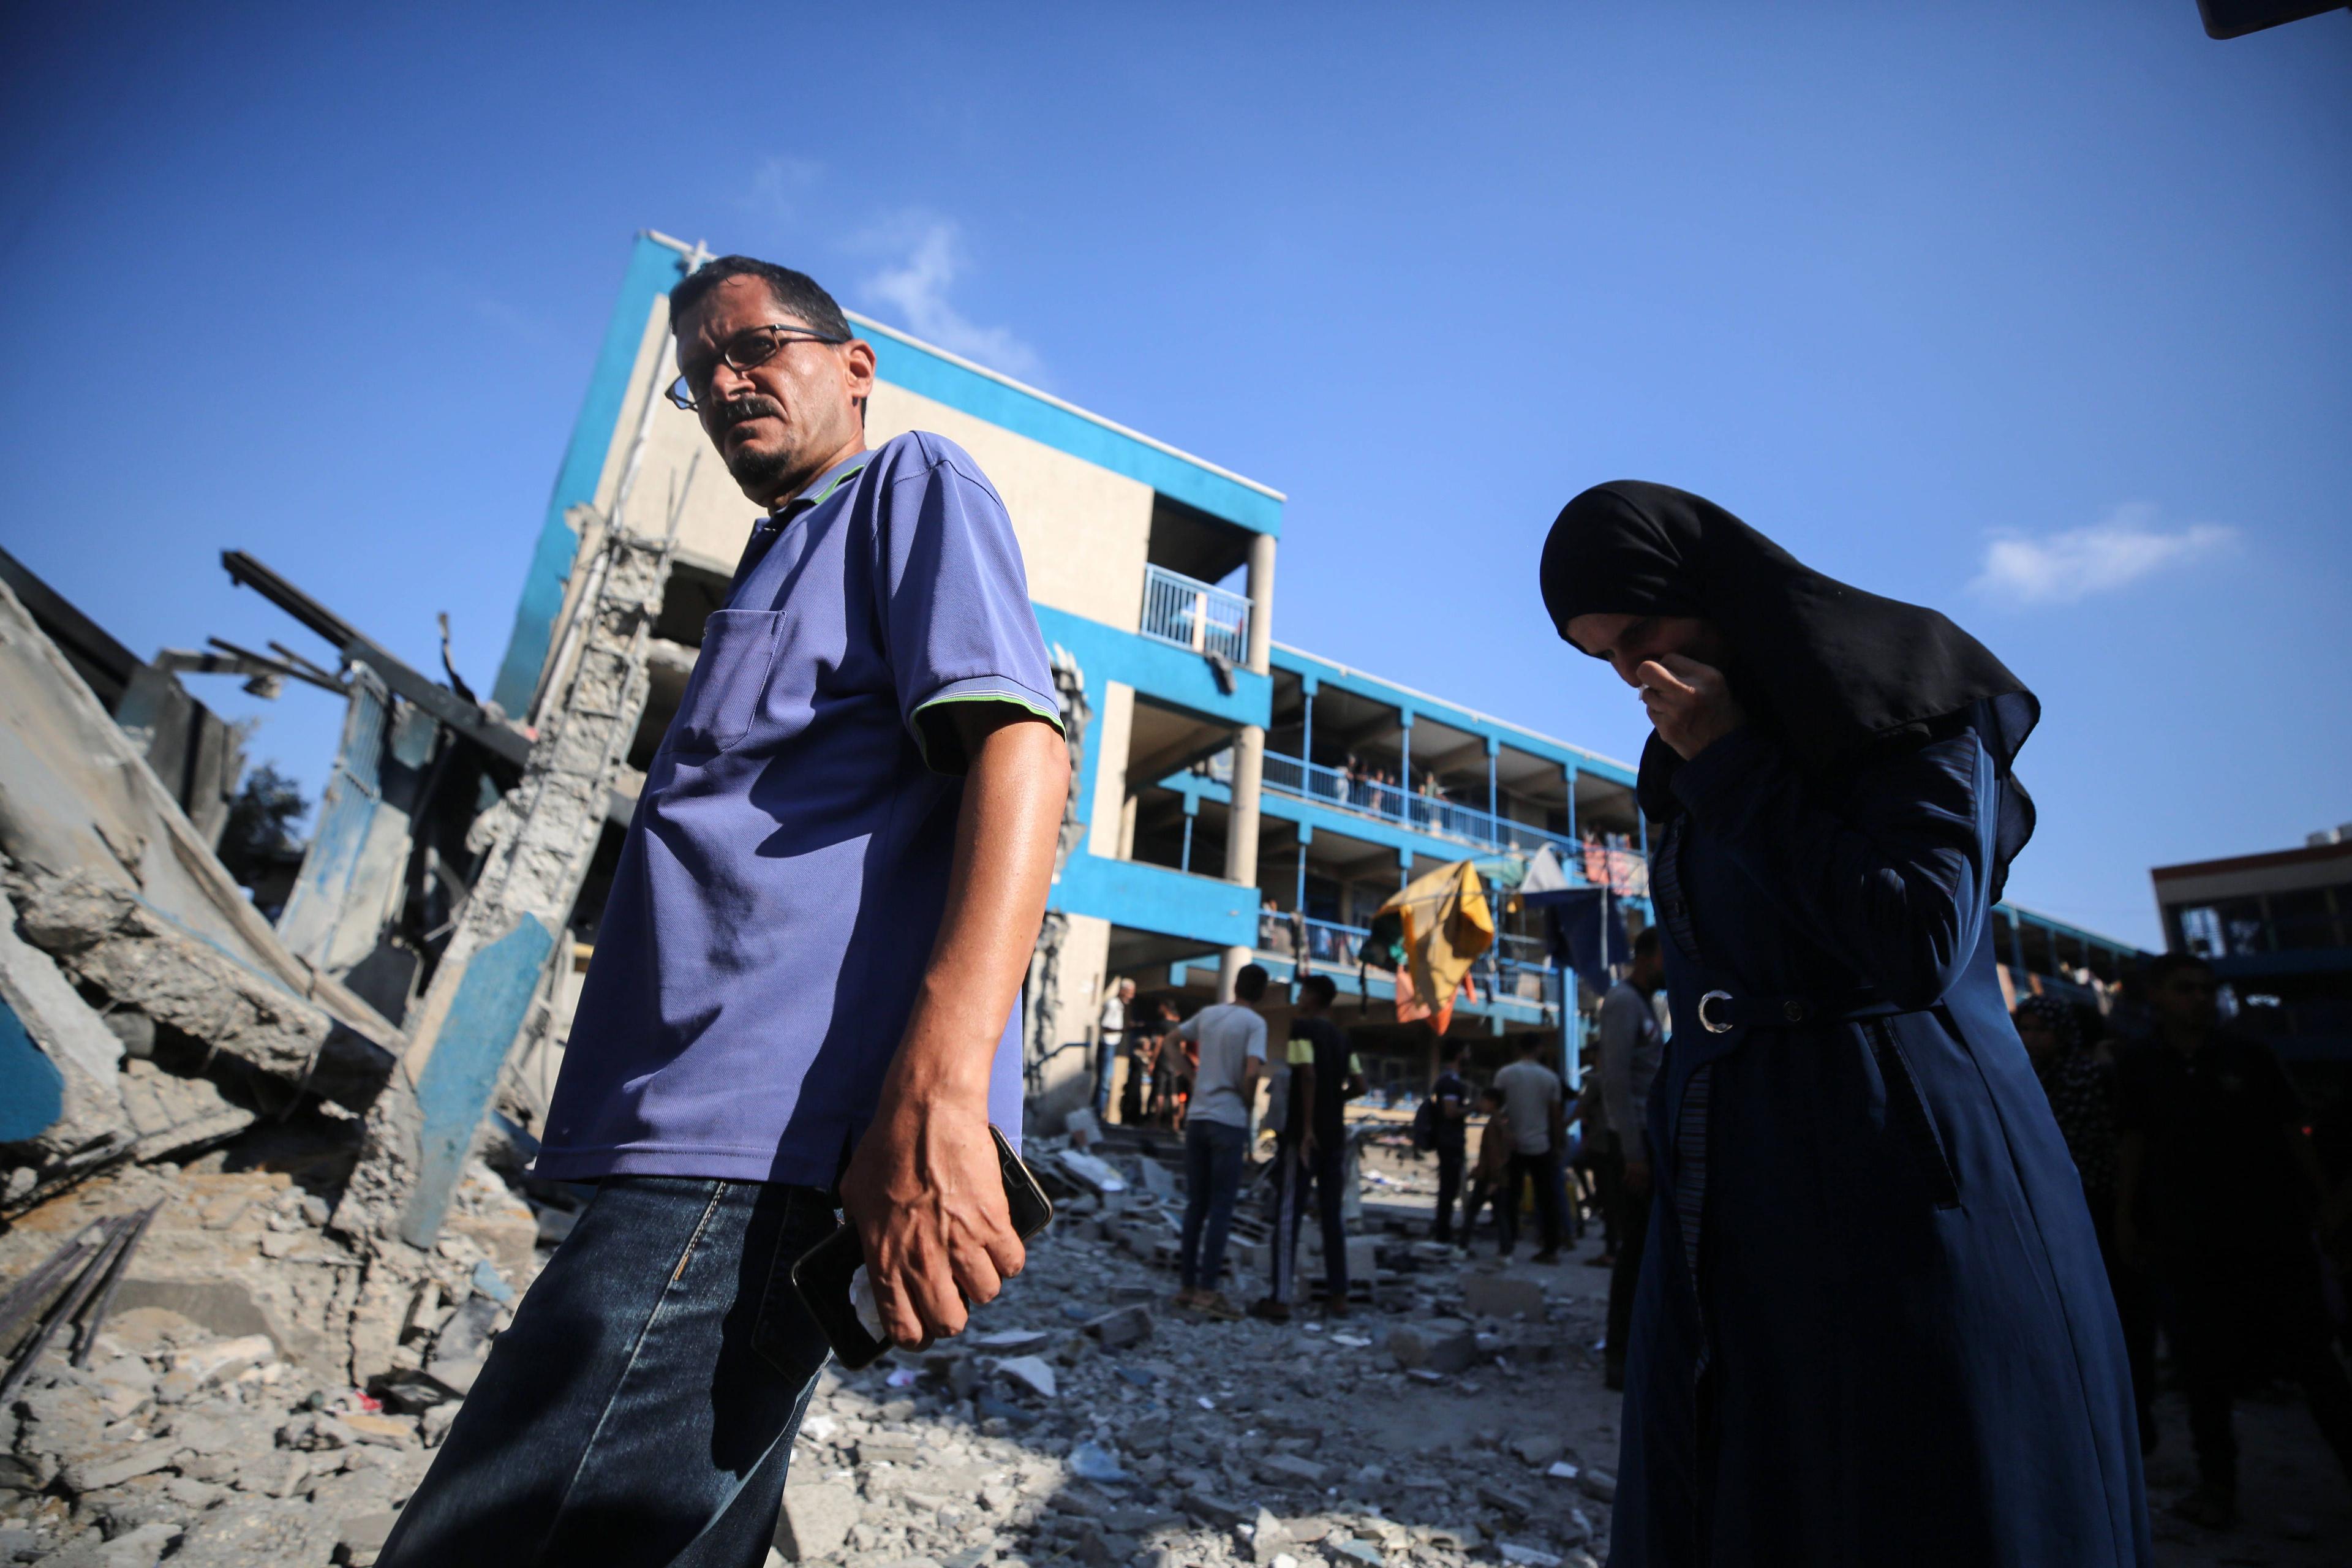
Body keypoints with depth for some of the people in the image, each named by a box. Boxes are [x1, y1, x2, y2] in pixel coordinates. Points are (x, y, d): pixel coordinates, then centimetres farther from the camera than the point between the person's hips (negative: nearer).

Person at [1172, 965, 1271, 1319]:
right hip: (1229, 1122, -5)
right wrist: (1249, 1103, -3)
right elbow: (1252, 1072, -20)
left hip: (1196, 1118, 6)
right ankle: (1207, 1289, -2)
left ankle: (1187, 1285, 16)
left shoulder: (1208, 1014, 9)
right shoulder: (1255, 1023, -7)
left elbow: (1173, 1039, 23)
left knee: (1196, 1205, 12)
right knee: (1221, 1208, 0)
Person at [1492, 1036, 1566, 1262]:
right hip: (1541, 1146, 0)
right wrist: (1558, 1144, 10)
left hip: (1514, 1146, 0)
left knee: (1510, 1197, 8)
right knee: (1547, 1199, 7)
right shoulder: (1550, 1077, -1)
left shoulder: (1505, 1074, -4)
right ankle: (1551, 1248, 7)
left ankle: (1507, 1245, 8)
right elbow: (1556, 1116, 1)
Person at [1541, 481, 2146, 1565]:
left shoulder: (1905, 693, -4)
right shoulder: (1680, 768, 14)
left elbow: (1922, 947, -17)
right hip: (1724, 1199, 6)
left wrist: (1731, 771, -14)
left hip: (1904, 1171, -6)